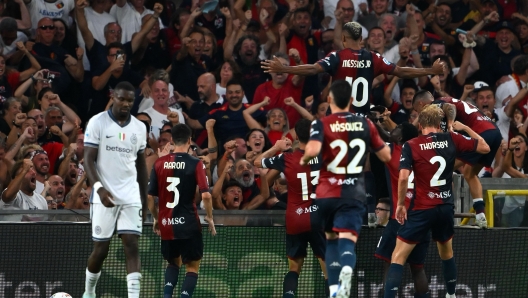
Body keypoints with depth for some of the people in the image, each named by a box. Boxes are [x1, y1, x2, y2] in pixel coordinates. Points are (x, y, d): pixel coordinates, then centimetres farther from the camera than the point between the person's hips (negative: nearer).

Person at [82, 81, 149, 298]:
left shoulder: (139, 127, 10)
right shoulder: (98, 122, -3)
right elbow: (88, 159, -7)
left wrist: (144, 199, 16)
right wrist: (99, 187, -22)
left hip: (131, 197, 3)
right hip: (104, 196, -3)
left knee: (132, 245, -9)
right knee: (101, 249, 2)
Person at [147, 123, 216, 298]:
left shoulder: (160, 164, 2)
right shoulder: (195, 164, -8)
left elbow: (149, 196, 3)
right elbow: (206, 195, -15)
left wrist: (156, 218, 18)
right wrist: (210, 218, 1)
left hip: (166, 225, 3)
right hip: (189, 224, -3)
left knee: (173, 263, 24)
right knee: (193, 266, 9)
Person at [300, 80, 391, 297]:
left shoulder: (322, 124, -3)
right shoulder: (365, 124, 5)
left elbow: (313, 149, -23)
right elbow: (386, 156, 10)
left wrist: (304, 159, -1)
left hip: (327, 193, 0)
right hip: (354, 194, 0)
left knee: (331, 238, 21)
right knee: (347, 240, -11)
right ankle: (347, 270, -45)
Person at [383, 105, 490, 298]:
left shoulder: (411, 146, -7)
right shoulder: (452, 140, 1)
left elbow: (403, 177, -17)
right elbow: (485, 148, 9)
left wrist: (401, 204, -5)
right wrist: (465, 128, 20)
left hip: (421, 209, -4)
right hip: (446, 207, 4)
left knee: (398, 256, -1)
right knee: (446, 252, 27)